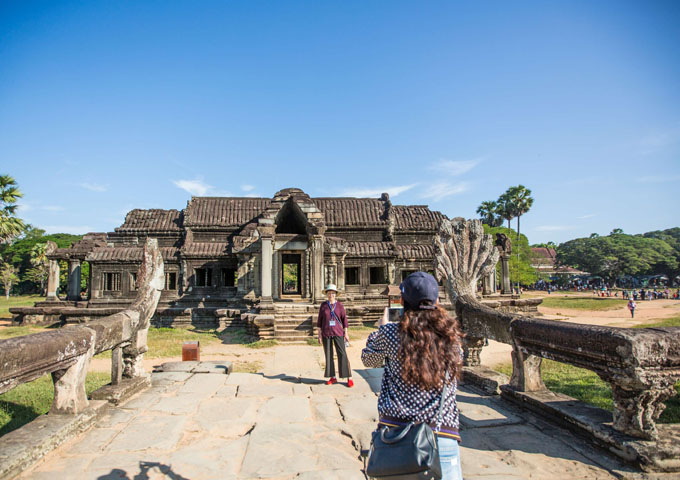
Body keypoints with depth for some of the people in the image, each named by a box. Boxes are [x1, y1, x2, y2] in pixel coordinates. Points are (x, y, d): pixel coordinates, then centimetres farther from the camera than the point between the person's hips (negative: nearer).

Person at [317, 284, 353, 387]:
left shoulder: (340, 305, 1)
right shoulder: (323, 305, 3)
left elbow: (344, 319, 3)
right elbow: (320, 320, 6)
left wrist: (346, 333, 0)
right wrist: (319, 334, 3)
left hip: (338, 333, -2)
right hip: (326, 333, 2)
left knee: (342, 354, -6)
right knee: (328, 355, 7)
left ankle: (349, 378, -1)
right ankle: (332, 377, 18)